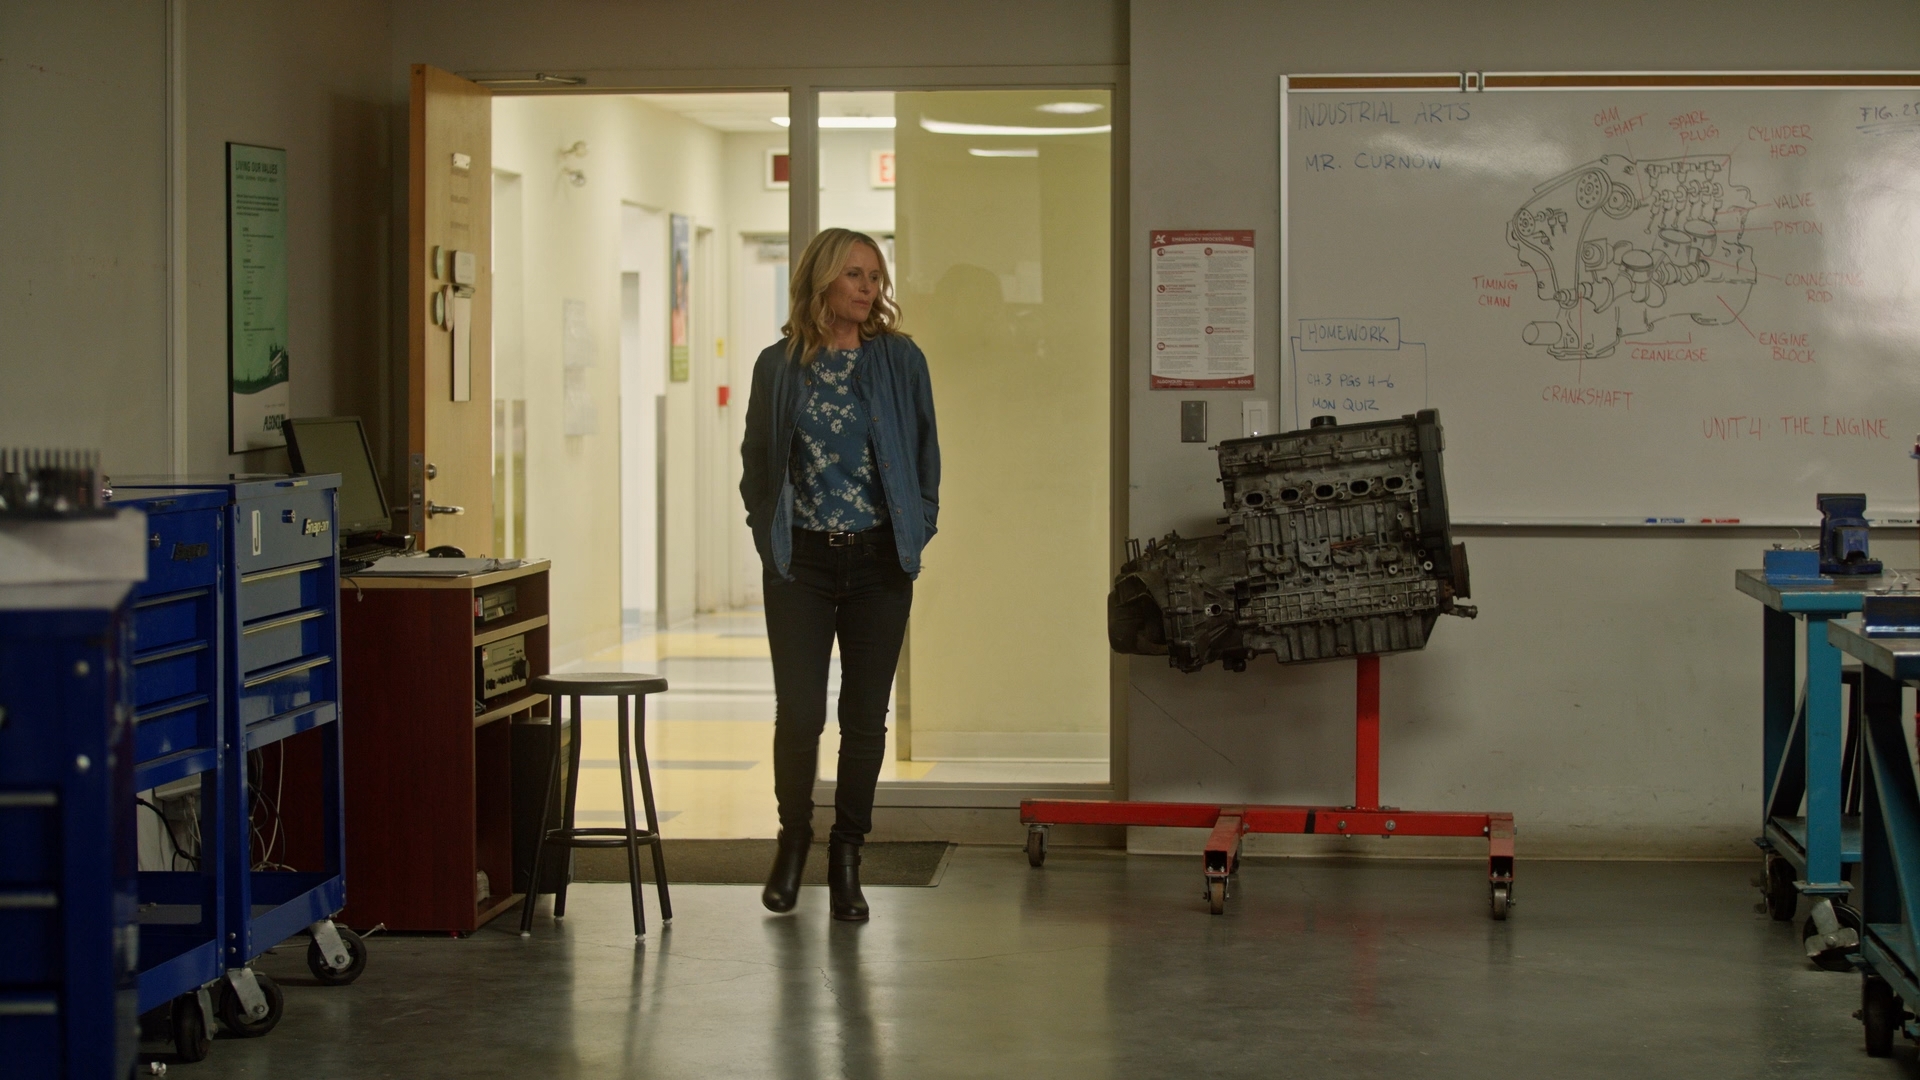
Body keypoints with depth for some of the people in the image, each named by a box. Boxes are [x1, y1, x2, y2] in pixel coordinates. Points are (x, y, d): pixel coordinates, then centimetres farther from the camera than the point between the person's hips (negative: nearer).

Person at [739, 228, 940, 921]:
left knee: (865, 719, 3)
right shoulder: (780, 365, 3)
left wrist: (916, 532, 3)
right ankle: (793, 841, 19)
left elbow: (926, 454, 10)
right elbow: (756, 459, 13)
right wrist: (768, 534, 6)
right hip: (802, 562, -1)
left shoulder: (900, 361, 3)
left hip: (878, 560, 1)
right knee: (799, 714, -3)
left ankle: (846, 858, 14)